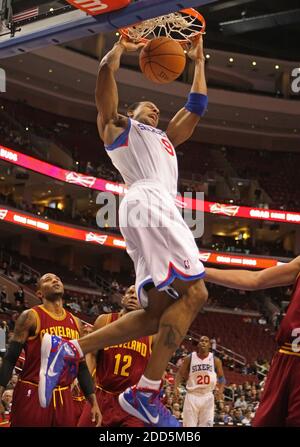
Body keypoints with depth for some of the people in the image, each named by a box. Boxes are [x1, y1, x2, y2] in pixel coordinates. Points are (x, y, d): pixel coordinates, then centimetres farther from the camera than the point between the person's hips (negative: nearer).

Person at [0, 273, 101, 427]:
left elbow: (81, 366, 17)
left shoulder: (75, 322, 12)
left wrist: (94, 402, 10)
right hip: (31, 395, -5)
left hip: (63, 398, 5)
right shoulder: (31, 317, -5)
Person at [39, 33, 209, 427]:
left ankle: (66, 350, -7)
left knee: (157, 313, -2)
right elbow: (105, 74, 6)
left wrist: (198, 62, 44)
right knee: (193, 293, -20)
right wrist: (121, 47, 20)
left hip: (158, 210, 9)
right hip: (148, 201, -9)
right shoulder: (117, 126, 19)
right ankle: (146, 393, -26)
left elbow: (197, 106, 43)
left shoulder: (165, 139, 40)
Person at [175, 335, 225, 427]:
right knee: (189, 425, -2)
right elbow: (180, 374, 6)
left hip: (207, 397, 1)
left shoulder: (215, 360, 1)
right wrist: (176, 387, -12)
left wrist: (220, 390, -10)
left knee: (207, 425, -1)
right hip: (192, 395, -1)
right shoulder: (190, 358, -1)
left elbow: (221, 377, 9)